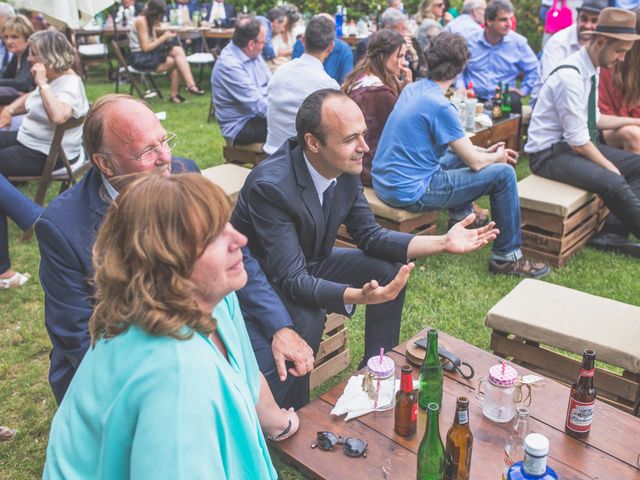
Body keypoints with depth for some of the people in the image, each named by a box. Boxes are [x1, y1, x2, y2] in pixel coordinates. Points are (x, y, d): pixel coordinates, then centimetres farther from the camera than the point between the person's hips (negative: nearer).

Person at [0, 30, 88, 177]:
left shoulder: (70, 84, -21)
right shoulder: (51, 77, 7)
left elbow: (58, 117, -41)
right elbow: (30, 98, 27)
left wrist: (42, 83, -32)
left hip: (48, 154, -10)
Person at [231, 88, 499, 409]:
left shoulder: (345, 169, -13)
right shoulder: (270, 184, -35)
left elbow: (370, 236, -3)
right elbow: (291, 280, -35)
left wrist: (443, 243, -13)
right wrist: (359, 296, -51)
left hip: (308, 264, 7)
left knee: (390, 268, -4)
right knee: (306, 321, -35)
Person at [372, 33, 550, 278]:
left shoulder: (412, 89, 8)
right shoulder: (440, 106, -19)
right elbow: (476, 163, -14)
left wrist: (485, 151, 17)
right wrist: (497, 157, 8)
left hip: (384, 182, 10)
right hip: (409, 192, -10)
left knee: (460, 153, 28)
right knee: (503, 174, -6)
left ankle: (461, 217, 39)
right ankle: (507, 257, 4)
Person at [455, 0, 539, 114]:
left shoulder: (518, 42, 4)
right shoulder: (470, 41, 4)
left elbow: (534, 70, 14)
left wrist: (523, 90, 4)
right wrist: (460, 86, -2)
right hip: (473, 97, -1)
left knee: (514, 102, -34)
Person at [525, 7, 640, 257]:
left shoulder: (591, 71, 7)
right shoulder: (570, 76, -23)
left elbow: (593, 119, 22)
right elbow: (578, 141, -22)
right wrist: (611, 168, -13)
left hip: (577, 145, 11)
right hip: (549, 155, -10)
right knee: (614, 183, -30)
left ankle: (612, 232, -8)